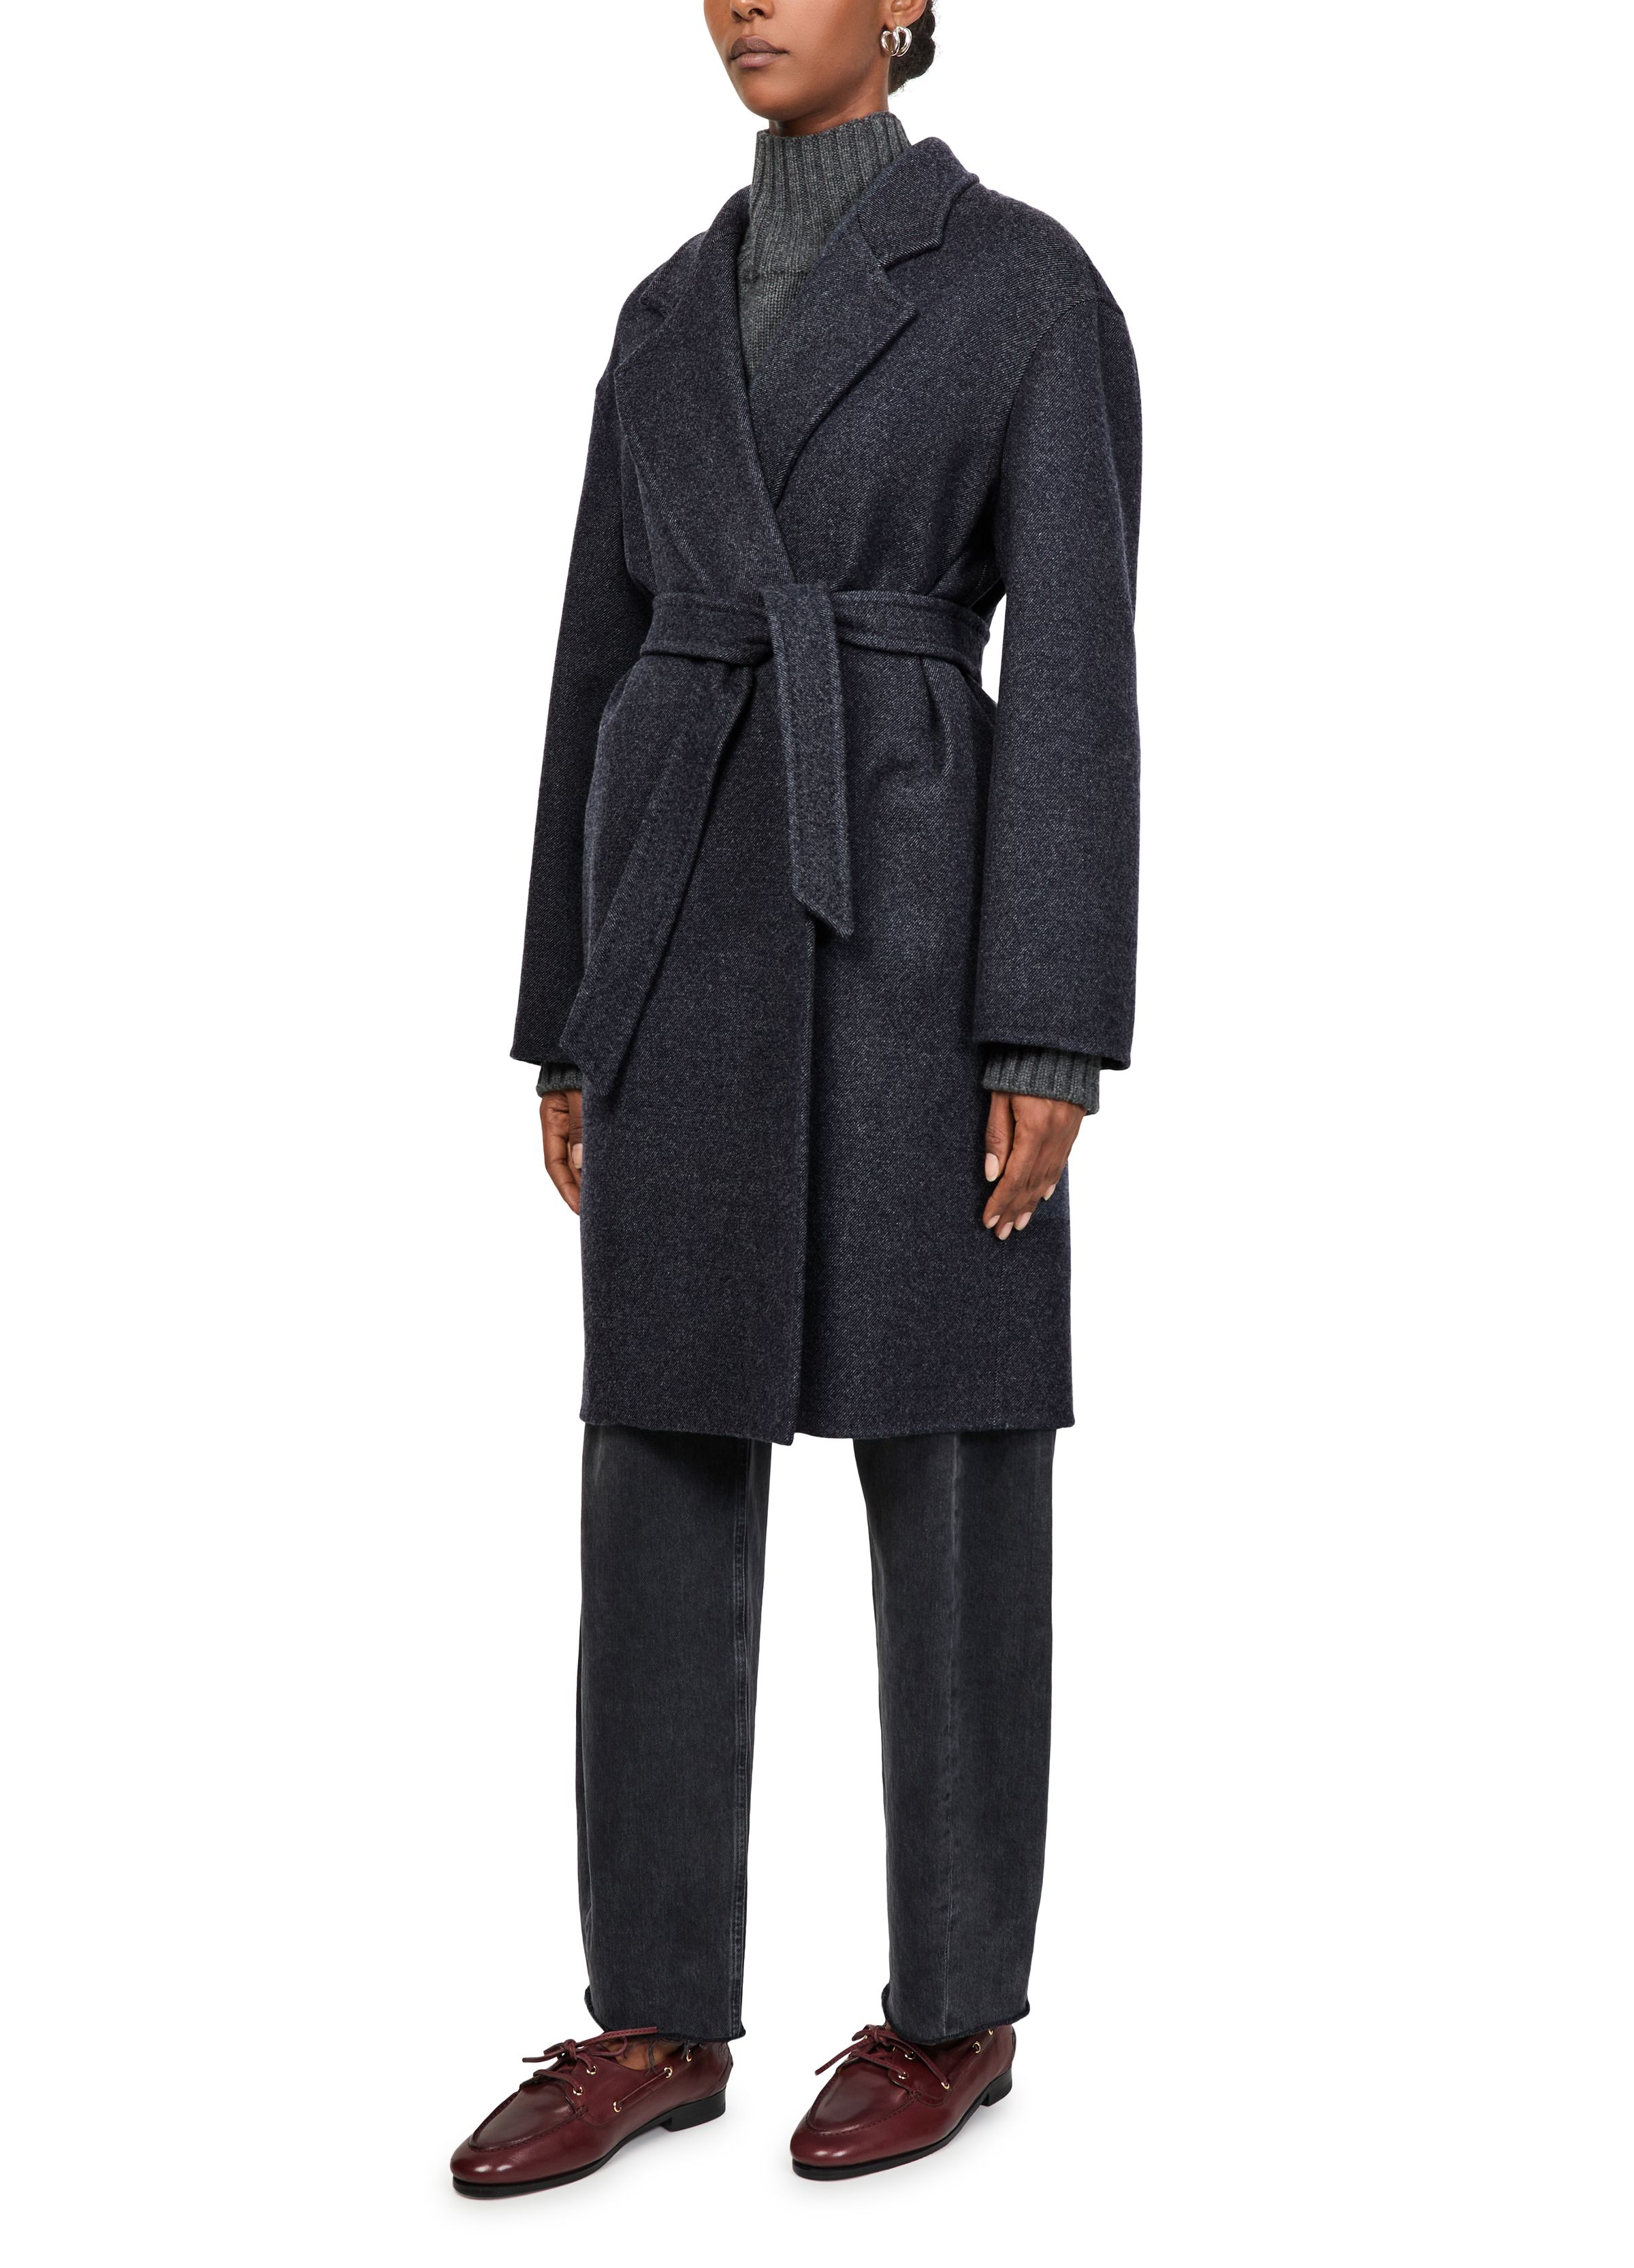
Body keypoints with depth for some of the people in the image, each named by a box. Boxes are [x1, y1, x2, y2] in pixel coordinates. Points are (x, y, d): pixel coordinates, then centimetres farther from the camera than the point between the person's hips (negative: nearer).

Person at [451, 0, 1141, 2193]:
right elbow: (610, 660, 15)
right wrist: (572, 1021, 12)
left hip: (918, 922, -5)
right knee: (666, 1459, 4)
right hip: (695, 926, 5)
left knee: (943, 1467, 2)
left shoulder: (1036, 284, 0)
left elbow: (1076, 669, -7)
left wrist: (1054, 1037, -14)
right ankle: (660, 2020, 14)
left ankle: (957, 1999, 17)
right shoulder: (678, 314, 17)